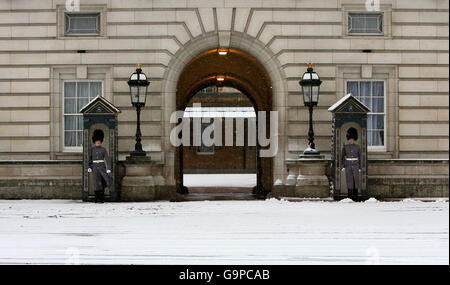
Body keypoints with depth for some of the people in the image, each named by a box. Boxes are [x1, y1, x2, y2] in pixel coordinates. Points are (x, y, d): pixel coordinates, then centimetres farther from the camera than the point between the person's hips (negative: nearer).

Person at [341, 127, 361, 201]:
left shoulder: (357, 147, 3)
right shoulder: (345, 147, 3)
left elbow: (359, 158, 6)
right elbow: (343, 157, 4)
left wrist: (359, 168, 1)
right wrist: (343, 167, -4)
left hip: (355, 166, 0)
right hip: (348, 166, 0)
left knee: (356, 180, -2)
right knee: (349, 180, -1)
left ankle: (355, 195, 3)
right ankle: (350, 195, 5)